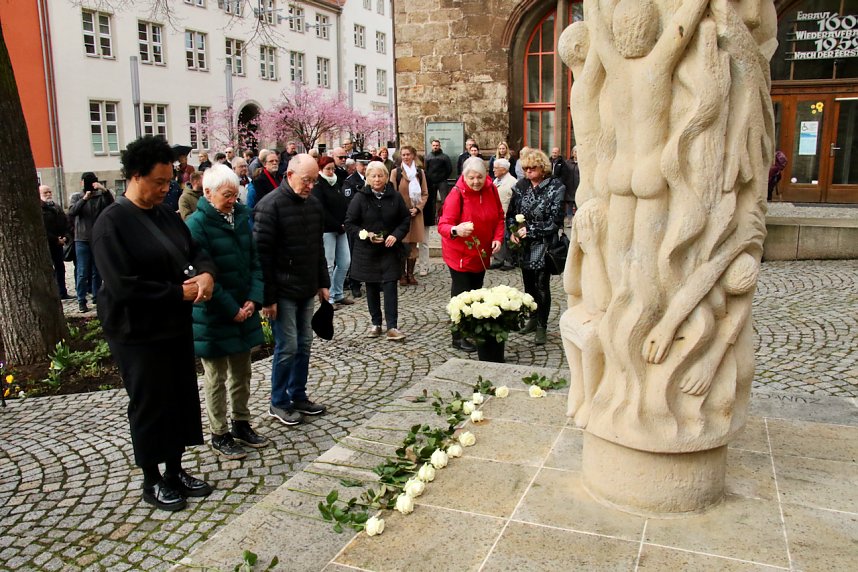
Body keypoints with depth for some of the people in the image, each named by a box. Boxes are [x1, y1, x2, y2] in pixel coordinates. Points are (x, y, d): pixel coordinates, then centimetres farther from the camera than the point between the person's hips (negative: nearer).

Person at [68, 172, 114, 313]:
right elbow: (72, 211, -12)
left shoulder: (101, 196, 3)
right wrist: (84, 199, -23)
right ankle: (81, 300, 1)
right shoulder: (78, 197, 6)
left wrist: (104, 190, -31)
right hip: (82, 240, -1)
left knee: (97, 271, 11)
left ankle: (96, 296, 22)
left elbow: (111, 205, -17)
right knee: (82, 272, -2)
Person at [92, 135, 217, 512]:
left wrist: (206, 274, -10)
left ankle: (175, 470, 31)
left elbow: (195, 252, 14)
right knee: (149, 406, 5)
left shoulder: (166, 215, 7)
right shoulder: (112, 223, -16)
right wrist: (181, 292, -18)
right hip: (138, 333, -7)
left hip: (176, 325, 7)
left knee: (182, 399, 14)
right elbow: (124, 286, -23)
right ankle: (152, 482, 24)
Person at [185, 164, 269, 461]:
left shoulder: (241, 217, 5)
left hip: (244, 311, 6)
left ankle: (241, 424, 33)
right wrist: (232, 310, -15)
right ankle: (219, 435, 20)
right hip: (214, 317, -6)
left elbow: (255, 260, 7)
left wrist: (253, 300, -5)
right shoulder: (196, 225, -15)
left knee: (242, 372, 17)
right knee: (217, 378, 7)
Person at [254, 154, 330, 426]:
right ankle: (279, 403, 14)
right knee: (287, 347, -2)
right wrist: (268, 297, -17)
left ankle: (298, 396, 26)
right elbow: (262, 254, -16)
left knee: (304, 343, 12)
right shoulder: (270, 205, -14)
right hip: (283, 292, -7)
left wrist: (323, 283, 14)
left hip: (306, 290, 7)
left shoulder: (313, 203, 9)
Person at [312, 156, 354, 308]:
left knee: (345, 262, 8)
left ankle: (338, 294, 20)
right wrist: (338, 225, -14)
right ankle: (329, 298, 5)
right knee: (328, 265, -4)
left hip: (340, 229, 8)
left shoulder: (336, 184, 16)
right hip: (327, 230, -8)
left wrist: (344, 224, -3)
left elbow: (345, 204, 13)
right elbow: (322, 211, -15)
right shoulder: (318, 186, -8)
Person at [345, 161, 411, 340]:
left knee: (390, 286, -6)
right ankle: (376, 323, 22)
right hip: (367, 251, 0)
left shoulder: (395, 197, 0)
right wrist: (366, 234, -16)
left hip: (389, 250, 0)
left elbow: (406, 219, 8)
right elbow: (350, 223, -2)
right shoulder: (360, 198, -4)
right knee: (372, 288, 9)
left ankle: (392, 327, -4)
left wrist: (396, 235, -9)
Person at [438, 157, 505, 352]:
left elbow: (499, 217, 9)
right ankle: (458, 337, 10)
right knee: (462, 294, -1)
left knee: (476, 292, 15)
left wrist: (498, 238, -7)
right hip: (460, 254, -5)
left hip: (481, 254, 6)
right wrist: (456, 230, -46)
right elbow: (443, 225, -25)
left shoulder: (491, 189, -3)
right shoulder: (457, 193, -19)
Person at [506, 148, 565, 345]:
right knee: (528, 284, 14)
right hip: (524, 246, 5)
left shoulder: (555, 188, -9)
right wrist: (512, 232, -7)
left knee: (542, 286, -4)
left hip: (543, 245, -5)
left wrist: (530, 230, -15)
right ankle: (533, 319, 31)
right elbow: (511, 213, 11)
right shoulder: (521, 186, 5)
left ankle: (541, 327, 6)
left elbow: (555, 220, -12)